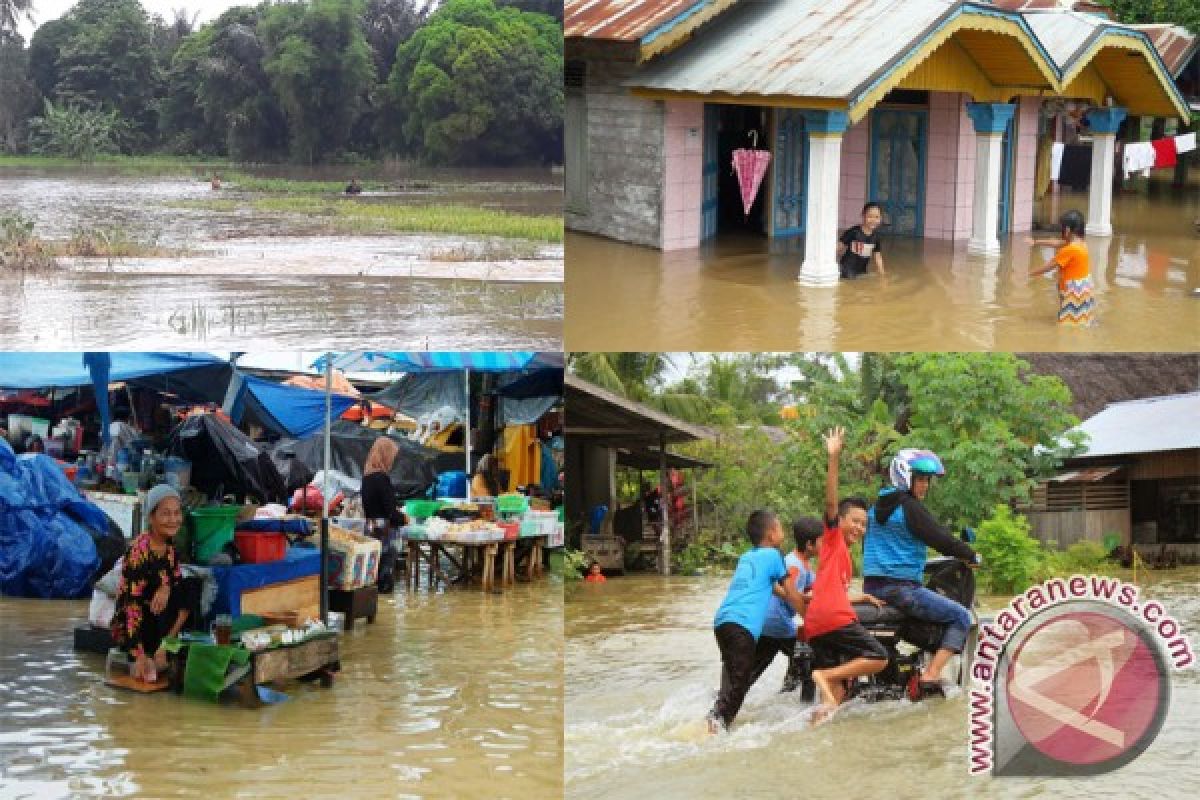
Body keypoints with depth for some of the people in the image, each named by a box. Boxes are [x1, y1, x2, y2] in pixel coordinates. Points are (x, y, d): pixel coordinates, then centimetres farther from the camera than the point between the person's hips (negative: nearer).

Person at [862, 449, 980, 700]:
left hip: (871, 585, 9)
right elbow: (940, 539, -13)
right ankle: (929, 677, -15)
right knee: (960, 617, -3)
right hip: (901, 588, -9)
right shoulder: (911, 508, -10)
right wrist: (971, 555, 3)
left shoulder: (876, 507, 15)